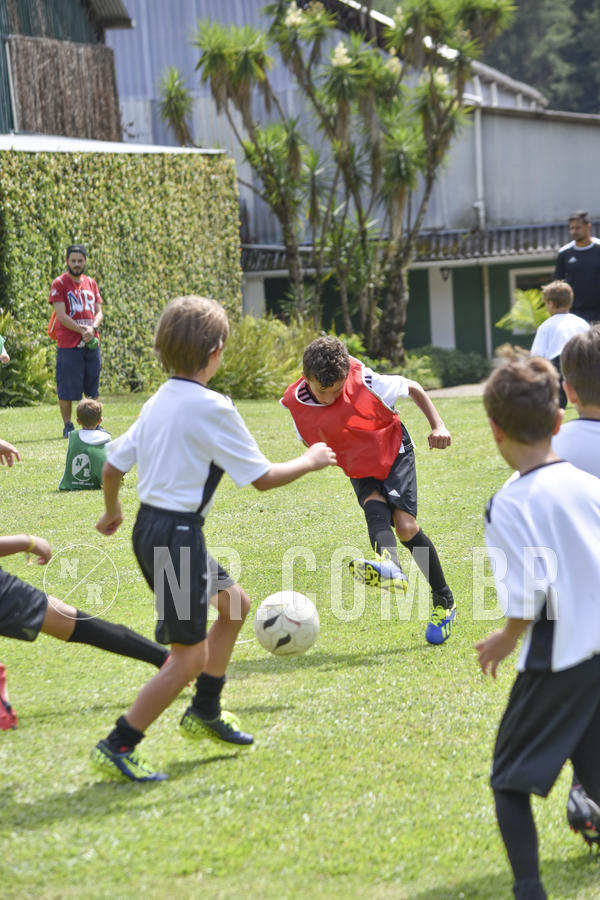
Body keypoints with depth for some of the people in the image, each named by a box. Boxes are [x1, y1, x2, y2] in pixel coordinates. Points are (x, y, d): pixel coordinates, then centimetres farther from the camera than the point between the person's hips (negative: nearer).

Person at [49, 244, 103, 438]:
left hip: (91, 344, 5)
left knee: (92, 388, 10)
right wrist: (82, 330, -17)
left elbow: (98, 312, 11)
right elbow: (61, 315, -11)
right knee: (67, 389, -2)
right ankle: (67, 426, 6)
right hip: (68, 345, -5)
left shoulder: (91, 283, 13)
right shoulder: (59, 284, -4)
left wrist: (92, 329, -10)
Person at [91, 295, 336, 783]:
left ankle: (205, 713, 33)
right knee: (190, 656, -3)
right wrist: (310, 461, 4)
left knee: (234, 603, 25)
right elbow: (263, 476, -13)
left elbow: (113, 464, 14)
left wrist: (112, 512, 32)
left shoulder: (159, 401, 7)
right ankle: (117, 747, -2)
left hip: (149, 527, 9)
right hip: (178, 534, -9)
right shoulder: (211, 408, -17)